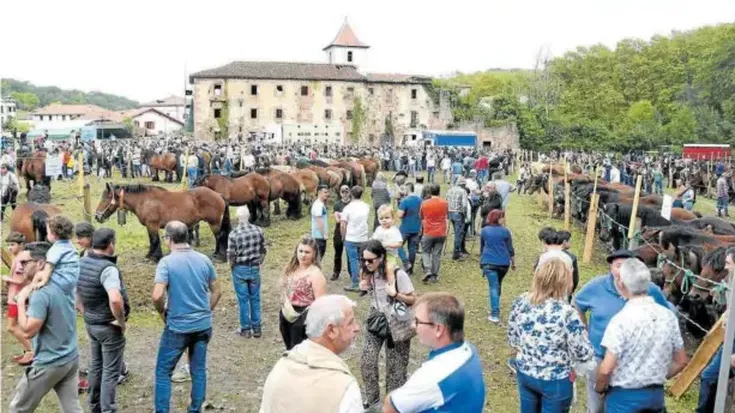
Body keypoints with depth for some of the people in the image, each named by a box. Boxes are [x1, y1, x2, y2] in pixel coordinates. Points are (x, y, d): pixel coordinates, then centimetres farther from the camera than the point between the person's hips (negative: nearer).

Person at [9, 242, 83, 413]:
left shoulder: (41, 294, -22)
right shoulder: (65, 284, 3)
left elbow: (27, 331, -22)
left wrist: (21, 301, -13)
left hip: (48, 364, -7)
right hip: (71, 359, 7)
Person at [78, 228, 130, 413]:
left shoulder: (81, 262, -1)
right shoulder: (108, 269, -27)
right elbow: (115, 299, -42)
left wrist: (85, 312, 19)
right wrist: (121, 321, -25)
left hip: (91, 323, 8)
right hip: (109, 327, -8)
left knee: (96, 364, 22)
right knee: (111, 371, 4)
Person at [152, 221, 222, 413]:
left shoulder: (167, 262, -14)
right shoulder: (204, 259, 1)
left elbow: (157, 296, -23)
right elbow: (216, 292, 7)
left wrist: (163, 312, -4)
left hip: (178, 327, -4)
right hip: (203, 325, 4)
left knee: (163, 371, 11)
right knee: (199, 370, 14)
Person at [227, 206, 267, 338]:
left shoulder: (234, 234, -16)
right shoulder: (258, 231, -5)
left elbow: (231, 255, -12)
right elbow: (263, 251, 1)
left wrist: (232, 267, 7)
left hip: (240, 269, -3)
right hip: (255, 269, 3)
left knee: (243, 300, 8)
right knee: (255, 299, 12)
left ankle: (245, 329, 17)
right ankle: (257, 328, 19)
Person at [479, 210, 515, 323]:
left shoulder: (484, 230, 4)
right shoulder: (505, 231, -1)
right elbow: (510, 249, 2)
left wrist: (483, 259, 32)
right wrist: (513, 263, 14)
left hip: (489, 262, -1)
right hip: (503, 262, 1)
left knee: (493, 286, -6)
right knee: (498, 284, 21)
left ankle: (495, 314, -17)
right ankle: (495, 308, 32)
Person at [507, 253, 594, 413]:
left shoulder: (520, 302, -11)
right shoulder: (566, 313, -27)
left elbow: (513, 339, 2)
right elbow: (584, 354, -18)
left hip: (524, 373, 5)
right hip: (555, 381, -5)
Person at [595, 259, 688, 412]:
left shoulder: (622, 319, -21)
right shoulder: (668, 316, -2)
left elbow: (606, 369, -23)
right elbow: (681, 361, 8)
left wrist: (599, 388, -3)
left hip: (624, 396, -5)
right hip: (656, 394, 6)